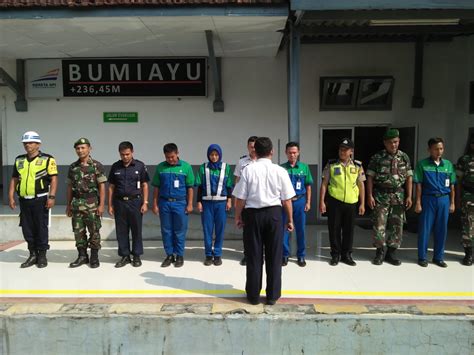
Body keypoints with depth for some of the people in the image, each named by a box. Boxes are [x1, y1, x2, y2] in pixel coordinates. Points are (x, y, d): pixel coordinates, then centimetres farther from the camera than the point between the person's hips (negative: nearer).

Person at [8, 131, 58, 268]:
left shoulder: (47, 159, -3)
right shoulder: (19, 160, 13)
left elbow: (53, 179, -7)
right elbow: (14, 179, 15)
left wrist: (51, 197, -15)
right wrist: (11, 197, 8)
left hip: (40, 200, -5)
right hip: (24, 200, 5)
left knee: (41, 228, 1)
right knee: (27, 229, 10)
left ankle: (42, 255, 12)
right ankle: (33, 254, 21)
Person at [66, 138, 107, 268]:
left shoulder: (97, 166, -3)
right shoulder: (72, 167, 10)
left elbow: (102, 186, -6)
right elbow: (69, 187, 14)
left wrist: (101, 204, -11)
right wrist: (68, 205, 11)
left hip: (92, 204, -4)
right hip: (77, 204, 4)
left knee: (94, 231, 1)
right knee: (78, 231, 7)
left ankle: (94, 257, 12)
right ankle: (82, 256, 19)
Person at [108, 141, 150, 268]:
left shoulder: (140, 166, -1)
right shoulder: (115, 167, 6)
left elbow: (144, 185, 1)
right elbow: (111, 187, 9)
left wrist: (145, 203, -5)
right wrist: (110, 205, 5)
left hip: (135, 202, -2)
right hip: (119, 202, 2)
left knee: (136, 230, 4)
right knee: (121, 231, 6)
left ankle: (136, 256, 16)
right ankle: (124, 256, 18)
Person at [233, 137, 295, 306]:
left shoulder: (248, 170, -7)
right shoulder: (280, 171, -5)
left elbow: (240, 198, -5)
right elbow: (286, 199, -1)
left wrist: (238, 216, 9)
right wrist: (290, 219, 10)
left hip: (253, 214, 0)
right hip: (274, 214, 1)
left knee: (254, 256, 10)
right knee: (274, 256, 11)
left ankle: (253, 294, 22)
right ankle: (272, 295, 20)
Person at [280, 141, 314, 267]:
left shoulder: (304, 167, 2)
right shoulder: (281, 168, -3)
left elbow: (308, 186, 7)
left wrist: (308, 202, 3)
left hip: (300, 201, 1)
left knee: (300, 229, 7)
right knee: (284, 229, 6)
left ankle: (301, 256, 20)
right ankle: (285, 255, 19)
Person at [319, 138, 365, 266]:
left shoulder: (357, 166, 3)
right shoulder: (331, 164, -1)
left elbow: (361, 185, 7)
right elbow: (324, 183, 0)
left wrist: (362, 204, 5)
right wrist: (322, 201, -5)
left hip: (351, 202, 1)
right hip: (334, 201, -1)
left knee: (349, 230, 10)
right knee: (334, 229, 5)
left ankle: (346, 254, 25)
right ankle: (335, 254, 20)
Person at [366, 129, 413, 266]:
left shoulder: (404, 157, 5)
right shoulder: (377, 158, -2)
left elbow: (409, 178, 5)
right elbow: (370, 177, -2)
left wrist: (409, 196, -2)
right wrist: (370, 196, -9)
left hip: (399, 196, 2)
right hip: (381, 196, -2)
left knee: (397, 225, 5)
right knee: (379, 224, -1)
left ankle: (391, 253, 17)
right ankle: (379, 252, 12)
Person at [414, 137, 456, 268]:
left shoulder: (448, 164, 6)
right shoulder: (422, 164, -4)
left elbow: (452, 186, 10)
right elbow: (419, 185, -4)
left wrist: (452, 203, 7)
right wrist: (418, 202, -7)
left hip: (444, 200, 3)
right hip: (428, 199, -3)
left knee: (442, 229, 9)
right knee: (425, 228, 3)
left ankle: (438, 257, 21)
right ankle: (422, 257, 14)